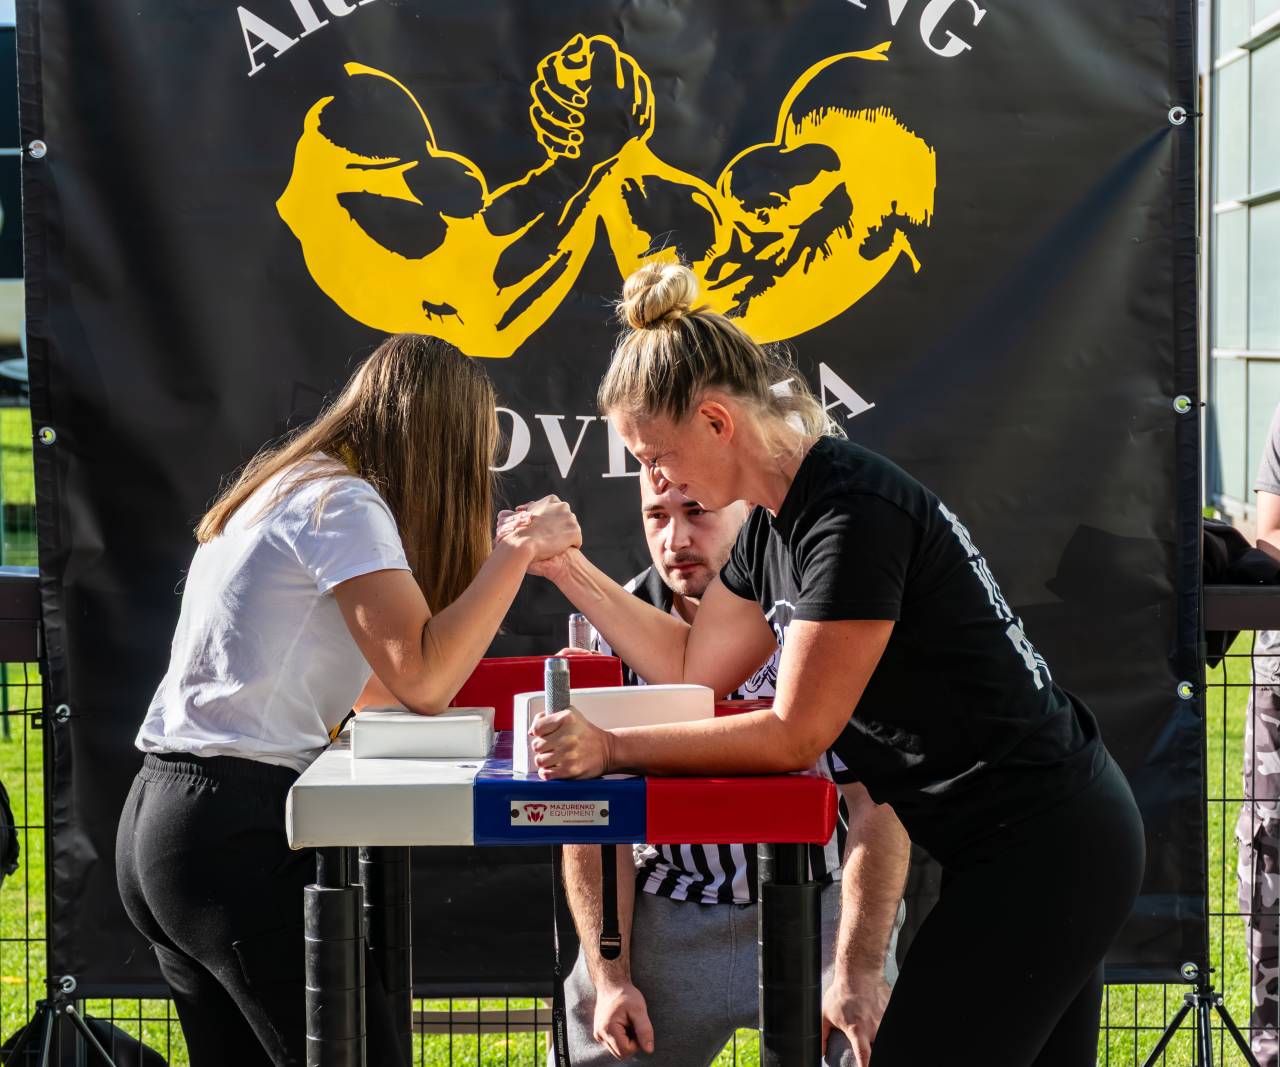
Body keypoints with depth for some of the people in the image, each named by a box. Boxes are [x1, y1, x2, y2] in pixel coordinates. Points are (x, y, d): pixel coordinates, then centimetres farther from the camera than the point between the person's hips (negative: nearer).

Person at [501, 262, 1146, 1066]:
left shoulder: (852, 514, -23)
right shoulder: (777, 519, 7)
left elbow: (795, 735, -21)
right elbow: (694, 666, 15)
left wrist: (613, 747, -19)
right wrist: (569, 570, 10)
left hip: (1043, 847, -10)